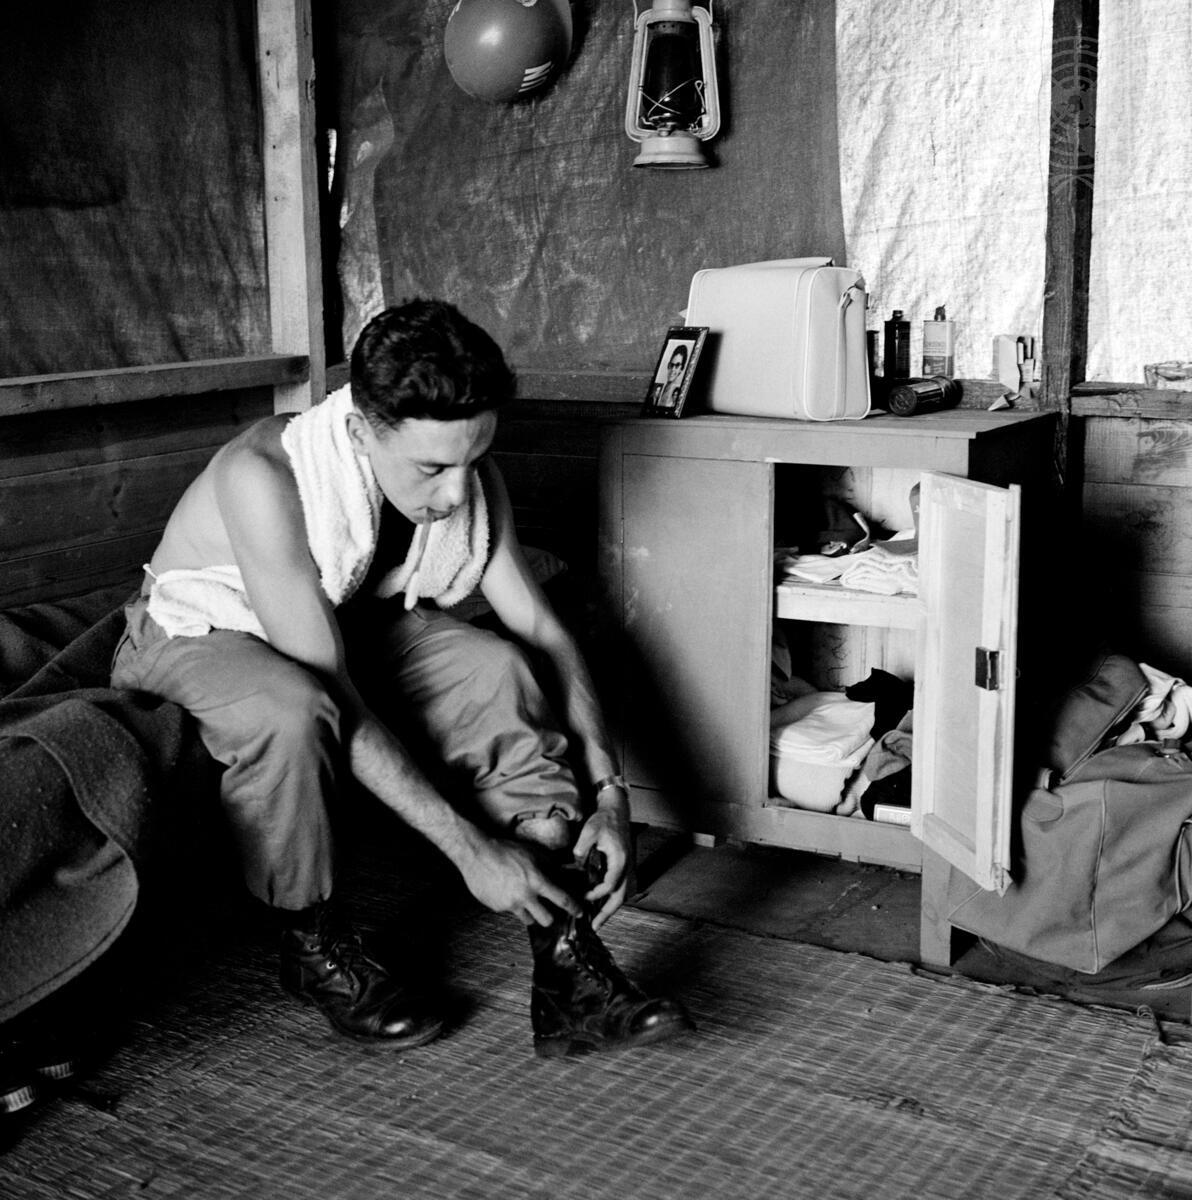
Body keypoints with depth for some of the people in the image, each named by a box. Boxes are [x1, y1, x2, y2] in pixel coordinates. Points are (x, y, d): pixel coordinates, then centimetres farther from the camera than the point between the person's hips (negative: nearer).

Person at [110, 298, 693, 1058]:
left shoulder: (466, 475, -18)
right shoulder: (264, 477, -36)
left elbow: (542, 631, -13)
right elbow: (333, 700, -38)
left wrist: (609, 794, -24)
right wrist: (469, 848, -39)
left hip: (351, 625, 5)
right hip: (200, 634, -5)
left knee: (498, 671, -22)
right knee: (292, 712, -39)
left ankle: (570, 973, -21)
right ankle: (313, 945, -12)